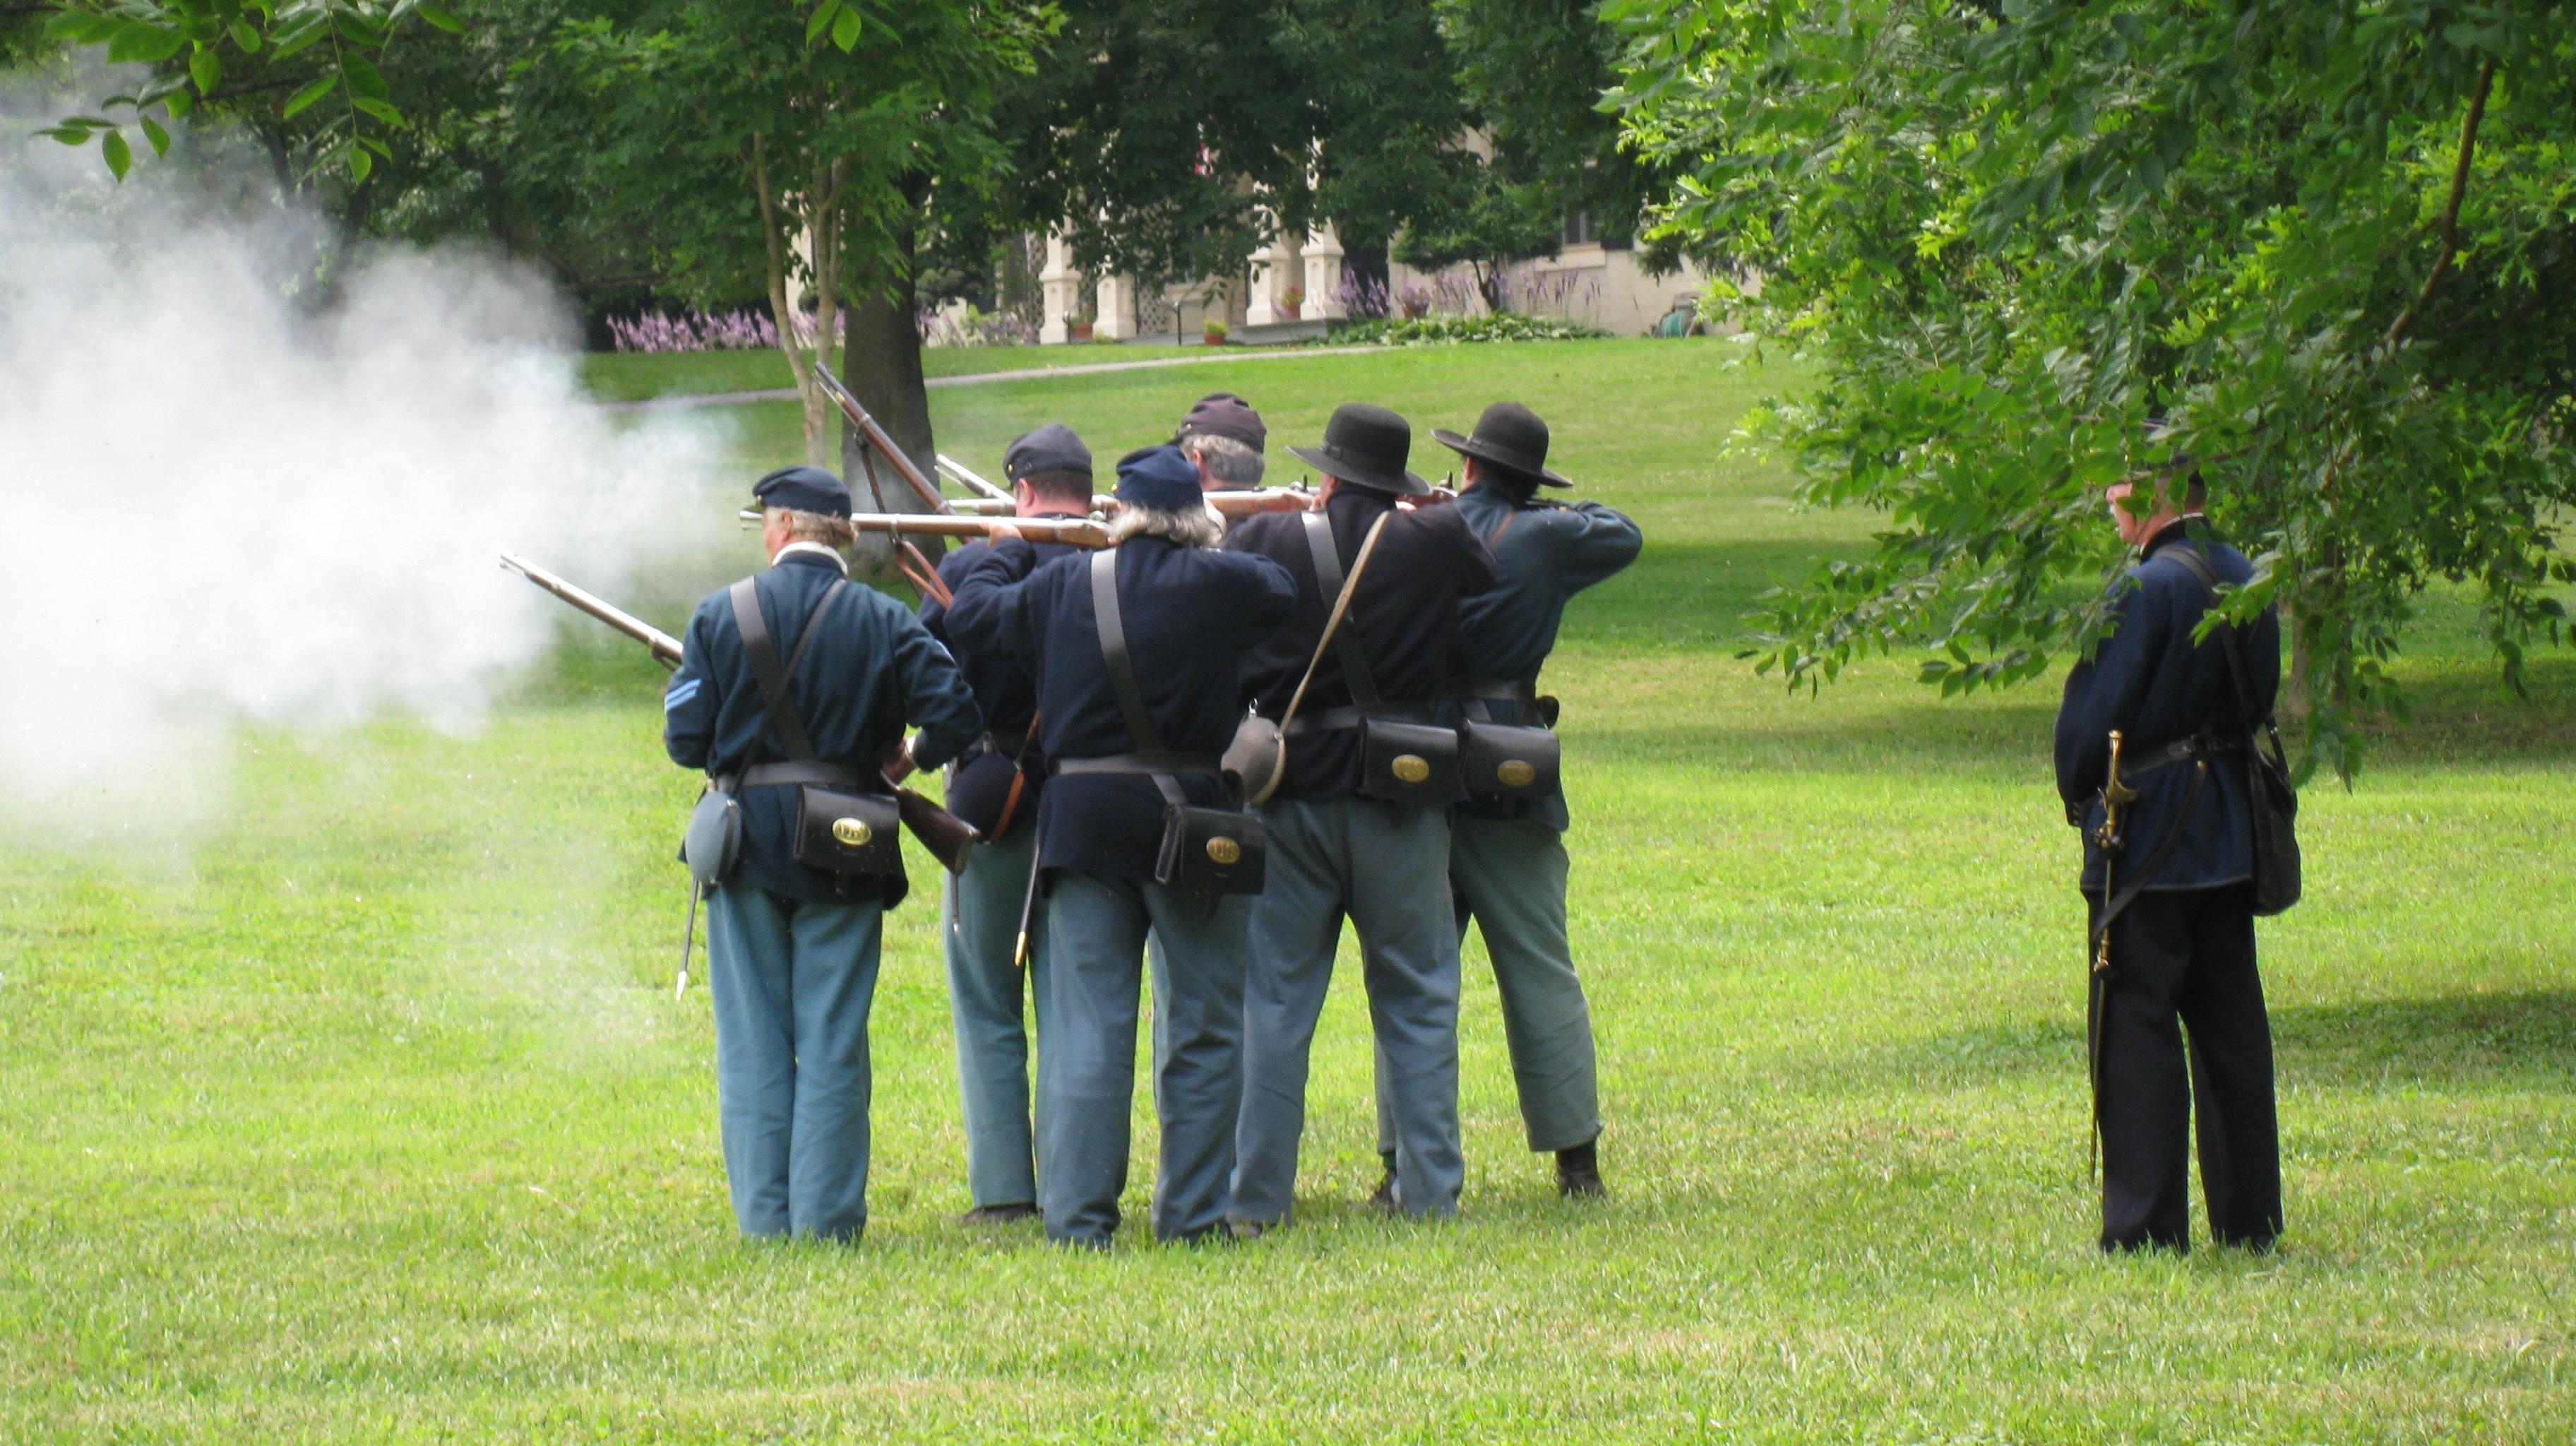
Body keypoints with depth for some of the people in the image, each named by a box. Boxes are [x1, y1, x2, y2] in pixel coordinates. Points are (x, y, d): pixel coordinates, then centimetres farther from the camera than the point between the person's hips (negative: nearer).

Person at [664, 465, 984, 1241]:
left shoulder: (720, 616, -4)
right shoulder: (885, 622, -2)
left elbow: (686, 740, -6)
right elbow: (958, 714, -11)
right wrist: (912, 754, 9)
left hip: (746, 847, 0)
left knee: (753, 1040, 7)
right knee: (834, 1044, 5)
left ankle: (765, 1216, 6)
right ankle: (828, 1215, 3)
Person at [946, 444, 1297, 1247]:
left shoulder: (1061, 586, 0)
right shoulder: (1222, 585, -8)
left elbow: (970, 614, 13)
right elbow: (1289, 588, 11)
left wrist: (1007, 549, 33)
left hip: (1082, 819, 2)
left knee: (1085, 1025, 3)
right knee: (1204, 1025, 9)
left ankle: (1078, 1215, -2)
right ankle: (1192, 1212, 10)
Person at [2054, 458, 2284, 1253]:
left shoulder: (2144, 589, -17)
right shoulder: (2247, 581, 6)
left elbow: (2095, 712, -15)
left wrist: (2078, 793, 1)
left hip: (2146, 833, -8)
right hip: (2230, 836, 8)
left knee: (2136, 1030, -3)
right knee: (2231, 1030, 11)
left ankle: (2145, 1226, -4)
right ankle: (2249, 1217, 14)